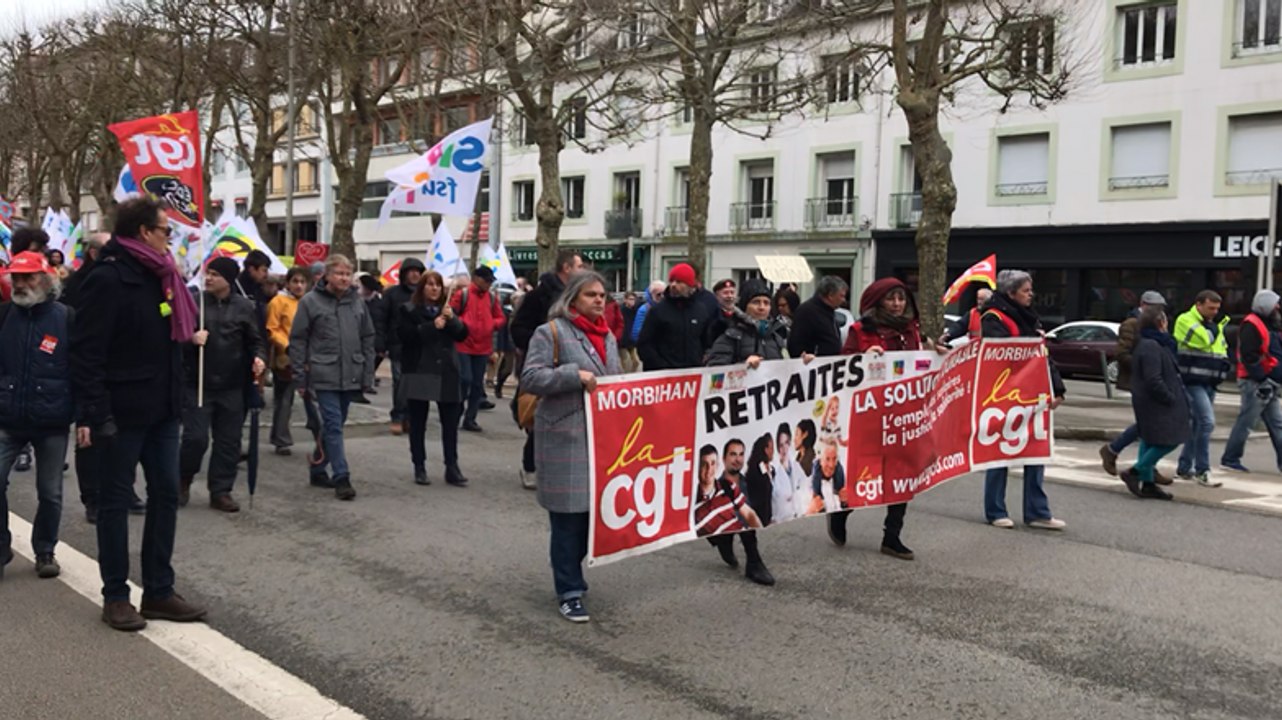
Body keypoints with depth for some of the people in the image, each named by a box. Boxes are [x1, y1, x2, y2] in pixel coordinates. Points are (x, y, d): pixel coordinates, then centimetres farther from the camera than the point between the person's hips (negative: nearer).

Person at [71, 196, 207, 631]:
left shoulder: (162, 277, 11)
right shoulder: (107, 278, -14)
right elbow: (87, 351, -18)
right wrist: (92, 413, -23)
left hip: (162, 409, 8)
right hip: (123, 411, -8)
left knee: (165, 494, 10)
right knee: (116, 498, 4)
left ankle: (159, 591, 19)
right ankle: (115, 596, 14)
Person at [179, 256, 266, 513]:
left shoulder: (244, 307, 3)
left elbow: (255, 340, 10)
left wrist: (259, 357, -11)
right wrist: (191, 339, -18)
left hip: (232, 387, 2)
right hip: (197, 384, -2)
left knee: (229, 441, 6)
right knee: (196, 437, -5)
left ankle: (221, 491, 18)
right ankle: (183, 480, 22)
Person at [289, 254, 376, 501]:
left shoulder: (357, 302, 10)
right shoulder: (310, 302, -2)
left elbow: (368, 339, 14)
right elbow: (297, 341, -1)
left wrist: (368, 376, 9)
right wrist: (300, 379, -5)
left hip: (350, 378, 5)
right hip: (324, 376, -5)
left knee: (333, 425, 13)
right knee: (333, 425, -8)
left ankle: (318, 470, 26)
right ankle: (341, 478, -7)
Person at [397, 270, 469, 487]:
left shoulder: (447, 309, 14)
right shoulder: (408, 310, 0)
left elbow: (462, 334, 5)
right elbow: (405, 335, -15)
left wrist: (452, 319, -12)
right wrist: (432, 326, -18)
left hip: (446, 373, 4)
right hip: (419, 372, -3)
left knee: (451, 422, 1)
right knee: (418, 423, 4)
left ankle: (452, 468, 6)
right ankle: (419, 468, 13)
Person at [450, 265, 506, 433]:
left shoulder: (492, 297, 8)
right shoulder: (462, 295, -4)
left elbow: (501, 318, 14)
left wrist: (493, 324, -6)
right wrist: (462, 323, -18)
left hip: (483, 347, 4)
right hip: (463, 345, -4)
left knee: (477, 384, 7)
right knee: (465, 379, -12)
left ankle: (470, 419, 15)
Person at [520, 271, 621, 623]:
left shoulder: (607, 336, 17)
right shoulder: (551, 332, -6)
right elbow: (529, 378, -13)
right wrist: (574, 375, -21)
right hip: (565, 437, -7)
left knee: (594, 508, 9)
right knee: (569, 515, -4)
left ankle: (570, 574, 26)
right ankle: (569, 592, 5)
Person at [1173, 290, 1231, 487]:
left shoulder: (1214, 325, 17)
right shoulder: (1185, 320, -9)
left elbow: (1222, 349, 27)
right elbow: (1203, 339, -21)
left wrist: (1223, 362, 11)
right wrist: (1213, 324, -7)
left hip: (1209, 382, 9)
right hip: (1192, 381, -9)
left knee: (1198, 424, 13)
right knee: (1207, 422, -18)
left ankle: (1184, 466, 24)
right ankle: (1202, 471, -14)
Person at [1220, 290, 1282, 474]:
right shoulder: (1252, 325, -13)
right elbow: (1249, 357, -21)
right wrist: (1263, 378, -23)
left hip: (1267, 382, 10)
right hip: (1254, 383, -10)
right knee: (1245, 422, -5)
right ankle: (1230, 459, 2)